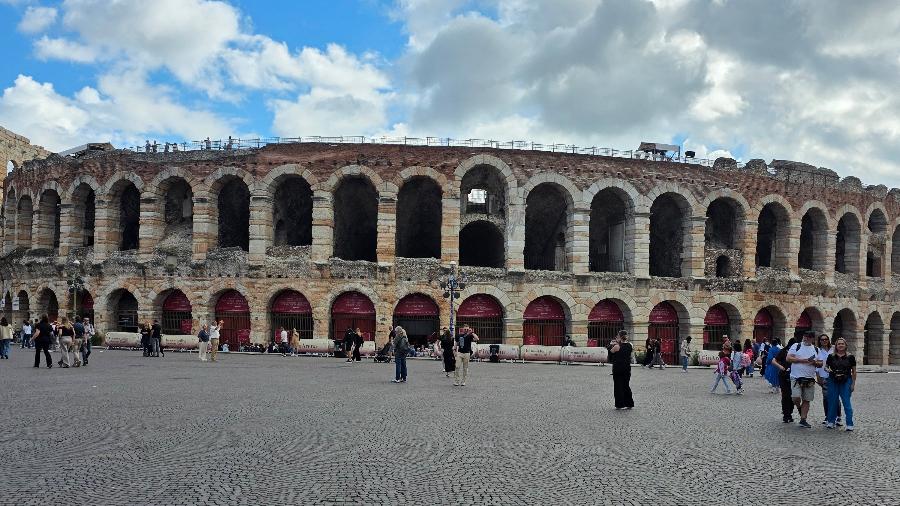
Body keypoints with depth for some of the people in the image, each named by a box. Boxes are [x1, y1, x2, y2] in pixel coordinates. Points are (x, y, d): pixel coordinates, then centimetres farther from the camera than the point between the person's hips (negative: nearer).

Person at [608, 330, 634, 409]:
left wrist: (611, 344, 12)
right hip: (627, 368, 5)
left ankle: (620, 404, 6)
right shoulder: (630, 345, -1)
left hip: (618, 368, -5)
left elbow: (610, 352, -1)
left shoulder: (617, 346, -17)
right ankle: (629, 403, 20)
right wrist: (618, 343, 14)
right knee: (626, 385, 17)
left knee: (618, 386, 4)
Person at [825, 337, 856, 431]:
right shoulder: (831, 357, 5)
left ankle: (850, 424, -1)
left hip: (846, 382, -2)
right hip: (833, 382, 2)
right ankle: (831, 422, 19)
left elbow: (854, 371, 6)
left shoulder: (850, 357, 3)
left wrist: (853, 384, 1)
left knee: (846, 402, -5)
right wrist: (828, 370, -11)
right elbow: (826, 367, 13)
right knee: (833, 402, 7)